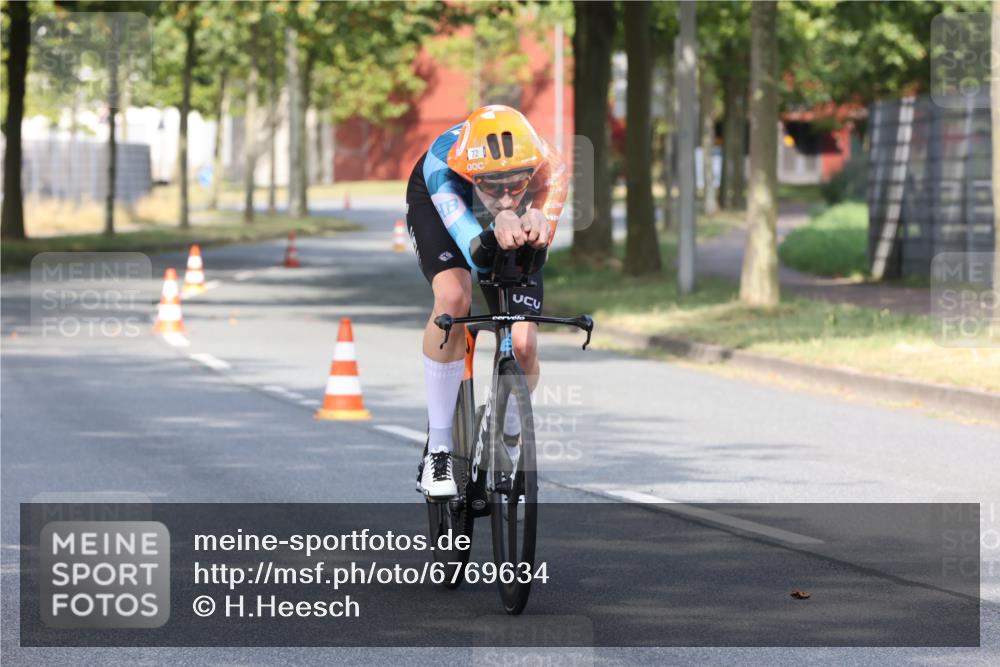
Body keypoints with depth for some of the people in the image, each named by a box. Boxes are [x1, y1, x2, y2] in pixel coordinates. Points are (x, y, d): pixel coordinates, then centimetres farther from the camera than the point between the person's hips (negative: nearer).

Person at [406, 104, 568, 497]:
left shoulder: (550, 170, -39)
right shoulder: (441, 165, -43)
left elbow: (541, 236, -52)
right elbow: (477, 256, -51)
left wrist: (534, 225, -76)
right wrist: (499, 227, -73)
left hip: (513, 226, 2)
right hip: (435, 206, -2)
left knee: (523, 348, -13)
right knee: (453, 298, -32)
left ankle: (508, 444, 19)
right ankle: (438, 447, -20)